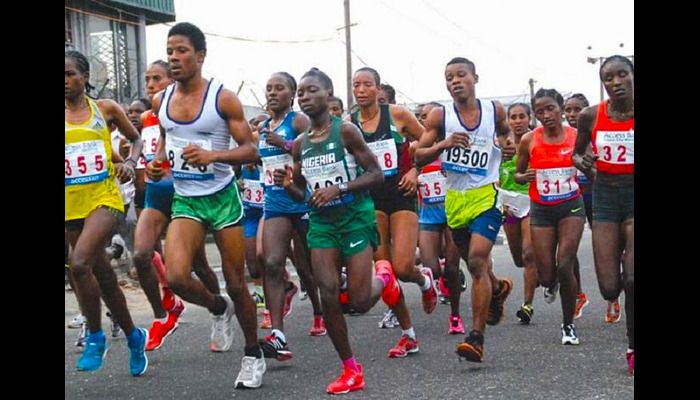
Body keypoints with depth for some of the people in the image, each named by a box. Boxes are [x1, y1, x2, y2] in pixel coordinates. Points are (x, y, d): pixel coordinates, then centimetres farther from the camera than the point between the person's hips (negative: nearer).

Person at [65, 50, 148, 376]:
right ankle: (134, 337, 30)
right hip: (72, 202, 3)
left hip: (103, 196, -3)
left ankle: (95, 337, -6)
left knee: (79, 264, -24)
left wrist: (130, 162, -2)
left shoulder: (106, 108, 3)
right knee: (103, 277, 11)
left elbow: (136, 138, 16)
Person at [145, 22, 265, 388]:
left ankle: (253, 355, 25)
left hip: (222, 198, -3)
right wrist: (157, 163, 0)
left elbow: (250, 151, -11)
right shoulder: (161, 101, 3)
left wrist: (212, 155, -28)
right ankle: (218, 308, 16)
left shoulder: (223, 97, -11)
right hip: (185, 200, 3)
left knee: (236, 283, 4)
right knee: (175, 277, -18)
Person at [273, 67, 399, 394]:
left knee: (360, 302, -6)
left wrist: (338, 189, -21)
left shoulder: (345, 131, -9)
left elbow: (376, 174, -11)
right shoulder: (300, 144, 8)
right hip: (321, 222, 5)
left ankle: (383, 276, 31)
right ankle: (351, 371, 7)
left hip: (355, 217, -5)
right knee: (329, 296, -7)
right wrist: (288, 185, -7)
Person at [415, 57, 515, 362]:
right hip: (455, 198, 3)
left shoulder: (494, 110, 1)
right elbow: (418, 156, -3)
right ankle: (497, 289, 54)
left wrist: (511, 147, -1)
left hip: (486, 196, -2)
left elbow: (506, 134, 22)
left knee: (477, 260, -19)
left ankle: (476, 336, -17)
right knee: (474, 262, 18)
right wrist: (443, 144, -22)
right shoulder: (440, 116, -3)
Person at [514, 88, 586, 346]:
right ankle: (551, 283, 42)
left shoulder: (577, 136, -4)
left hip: (571, 207, -1)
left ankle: (568, 324, 9)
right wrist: (523, 177, -13)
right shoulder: (529, 141, -4)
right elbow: (518, 174, 9)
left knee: (565, 266, -13)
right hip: (541, 210, 1)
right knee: (546, 275, 0)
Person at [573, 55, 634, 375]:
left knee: (632, 278, -16)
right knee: (609, 289, -2)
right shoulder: (590, 116, -1)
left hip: (634, 196, -2)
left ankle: (633, 350, 4)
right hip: (605, 196, 2)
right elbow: (576, 154, 14)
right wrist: (583, 163, -9)